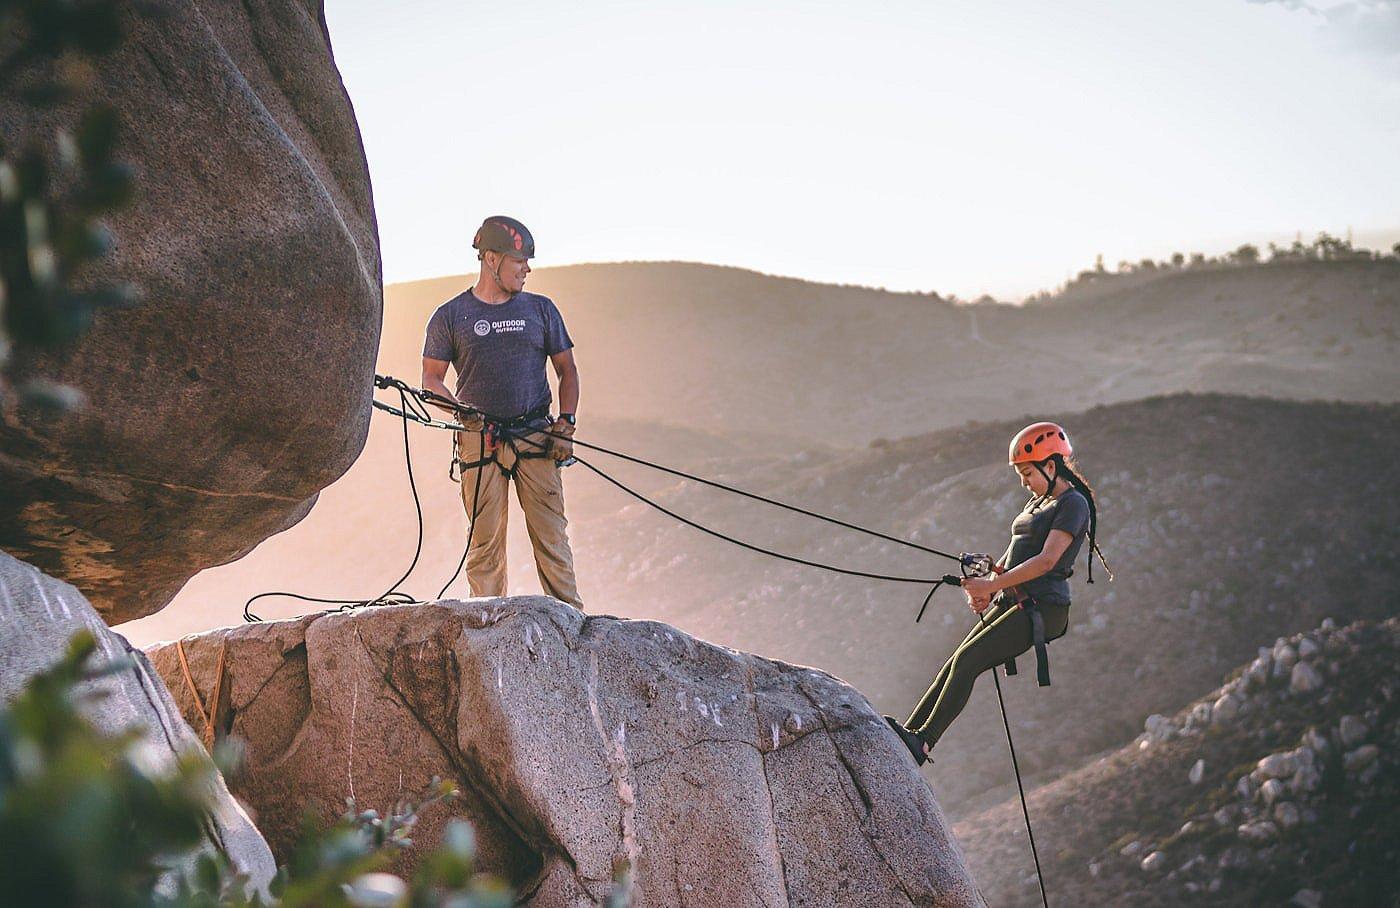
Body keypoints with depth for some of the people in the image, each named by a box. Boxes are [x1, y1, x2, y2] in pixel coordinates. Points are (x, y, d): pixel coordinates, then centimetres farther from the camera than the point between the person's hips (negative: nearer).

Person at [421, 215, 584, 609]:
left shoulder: (541, 309, 12)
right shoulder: (450, 316, 6)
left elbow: (567, 370, 15)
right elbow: (431, 378, 6)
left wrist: (566, 422, 0)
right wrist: (460, 411, -13)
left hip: (536, 437, 1)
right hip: (479, 439, -1)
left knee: (551, 535, -2)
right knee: (485, 540, 0)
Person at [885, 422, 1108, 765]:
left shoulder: (1073, 503, -9)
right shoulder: (1038, 502, 20)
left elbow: (1046, 560, -20)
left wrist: (992, 585, -21)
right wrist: (985, 587, 2)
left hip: (1043, 608, -9)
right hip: (1011, 603, 9)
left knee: (967, 660, -18)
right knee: (956, 662, -2)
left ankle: (922, 742, -18)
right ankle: (909, 731, -4)